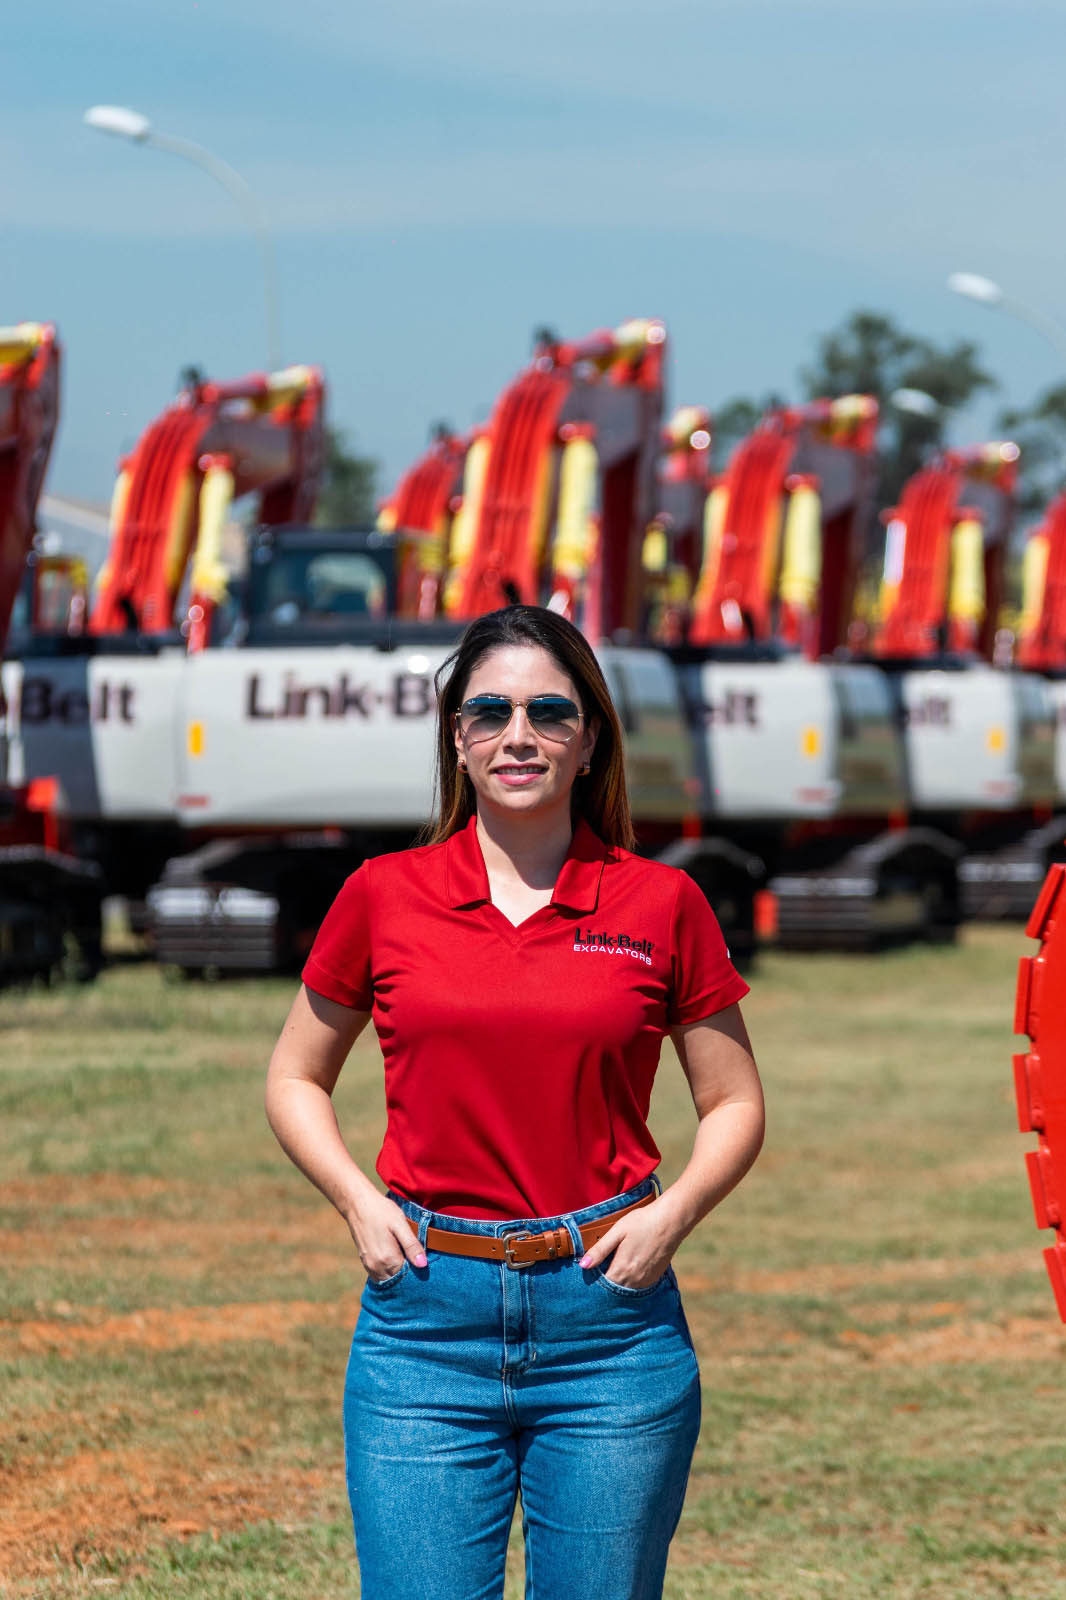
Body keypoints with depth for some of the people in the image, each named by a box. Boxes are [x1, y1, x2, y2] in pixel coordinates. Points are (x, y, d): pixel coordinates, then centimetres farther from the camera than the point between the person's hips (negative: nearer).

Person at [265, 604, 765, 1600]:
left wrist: (674, 1213, -5)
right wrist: (357, 1202, -1)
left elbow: (733, 1102, 12)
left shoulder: (660, 904, 3)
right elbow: (294, 1078, 16)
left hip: (609, 1309, 0)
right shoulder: (385, 897, 3)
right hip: (427, 1316, 0)